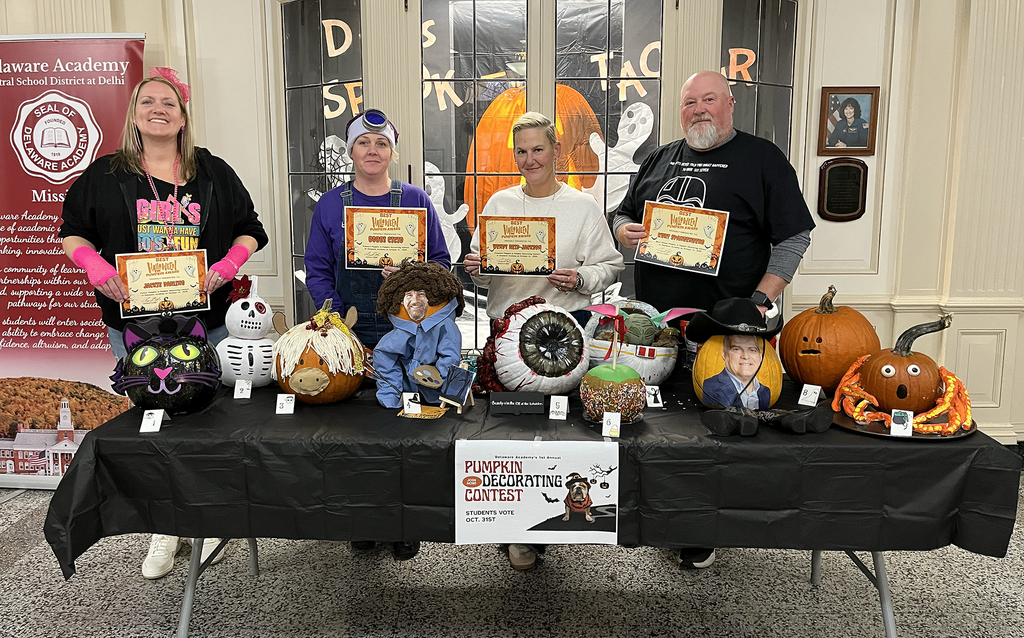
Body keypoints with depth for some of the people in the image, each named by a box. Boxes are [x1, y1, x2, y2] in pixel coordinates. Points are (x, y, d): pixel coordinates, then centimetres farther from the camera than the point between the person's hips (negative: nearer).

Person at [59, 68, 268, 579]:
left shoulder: (213, 173, 6)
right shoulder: (105, 175, 7)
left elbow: (248, 230, 6)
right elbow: (73, 234, 10)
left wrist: (225, 268, -12)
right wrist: (101, 272, -10)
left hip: (205, 318, -1)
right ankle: (165, 528, 25)